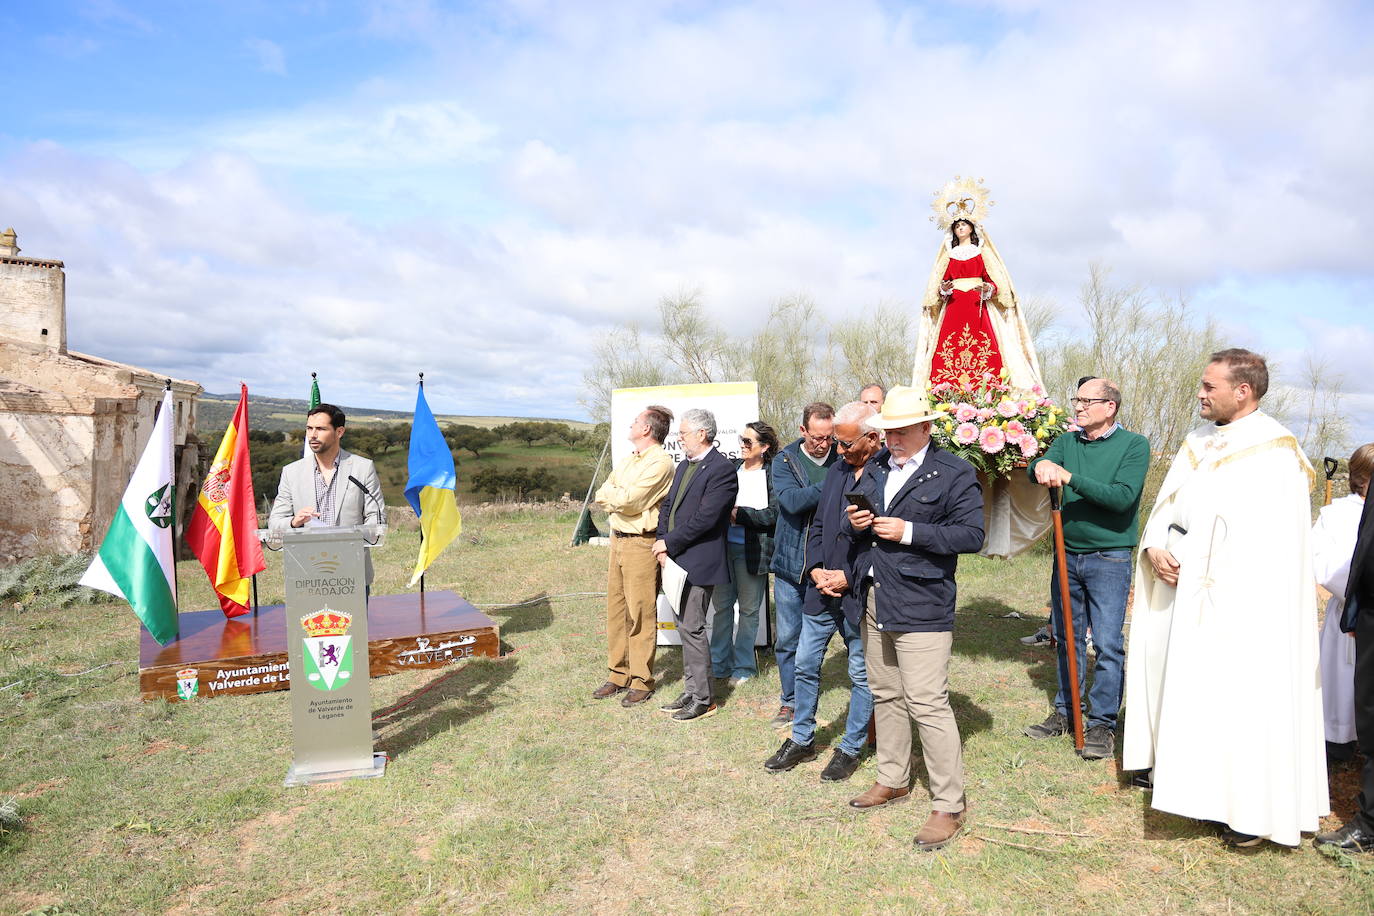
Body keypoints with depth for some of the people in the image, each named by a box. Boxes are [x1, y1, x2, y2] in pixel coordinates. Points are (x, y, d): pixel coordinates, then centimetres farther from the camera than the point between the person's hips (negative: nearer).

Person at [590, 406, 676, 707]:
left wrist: (611, 495, 0)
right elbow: (602, 495, 11)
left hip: (641, 543, -9)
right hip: (618, 540, 9)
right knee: (616, 610, 12)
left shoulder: (660, 462, -12)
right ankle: (617, 675, 23)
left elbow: (629, 500, -19)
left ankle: (642, 682, 8)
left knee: (640, 614, -2)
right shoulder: (628, 461, 18)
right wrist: (621, 499, -7)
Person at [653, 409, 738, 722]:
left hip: (698, 562, -9)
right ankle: (692, 693, 26)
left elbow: (705, 518, -21)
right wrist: (663, 542, 0)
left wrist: (669, 543, -14)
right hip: (677, 560, 9)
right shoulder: (684, 466, 16)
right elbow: (668, 505, 16)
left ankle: (702, 699, 9)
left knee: (692, 628, -4)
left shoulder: (721, 469, -14)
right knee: (686, 627, 15)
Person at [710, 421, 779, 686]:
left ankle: (743, 669, 21)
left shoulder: (773, 474, -6)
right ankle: (719, 665, 25)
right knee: (722, 605, 12)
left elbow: (773, 515, -12)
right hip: (723, 545, 5)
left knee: (749, 609, 7)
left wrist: (738, 514, -15)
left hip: (752, 550, -4)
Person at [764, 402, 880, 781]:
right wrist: (816, 568, -2)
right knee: (805, 664, 14)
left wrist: (849, 578, -16)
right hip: (822, 590, 7)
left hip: (861, 595, -6)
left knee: (862, 675, 10)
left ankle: (851, 750, 28)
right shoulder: (838, 469, 7)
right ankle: (801, 740, 31)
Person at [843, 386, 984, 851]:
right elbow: (860, 519, 22)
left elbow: (971, 535, -14)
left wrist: (908, 532, -21)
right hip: (875, 600, 7)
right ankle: (893, 780, 35)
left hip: (921, 607, -7)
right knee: (885, 695, 17)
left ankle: (949, 807, 8)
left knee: (927, 704, -7)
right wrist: (856, 523, -3)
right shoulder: (876, 467, 13)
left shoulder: (955, 473, -7)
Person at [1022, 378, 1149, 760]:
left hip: (1109, 559, -5)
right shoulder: (1067, 442, 8)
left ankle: (1102, 723, 11)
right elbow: (1036, 468, -7)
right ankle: (1065, 712, 27)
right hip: (1068, 554, 5)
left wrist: (1069, 478, -25)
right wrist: (1042, 465, -31)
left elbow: (1123, 497, -20)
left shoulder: (1133, 445, -7)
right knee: (1068, 638, 14)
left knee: (1107, 645, -1)